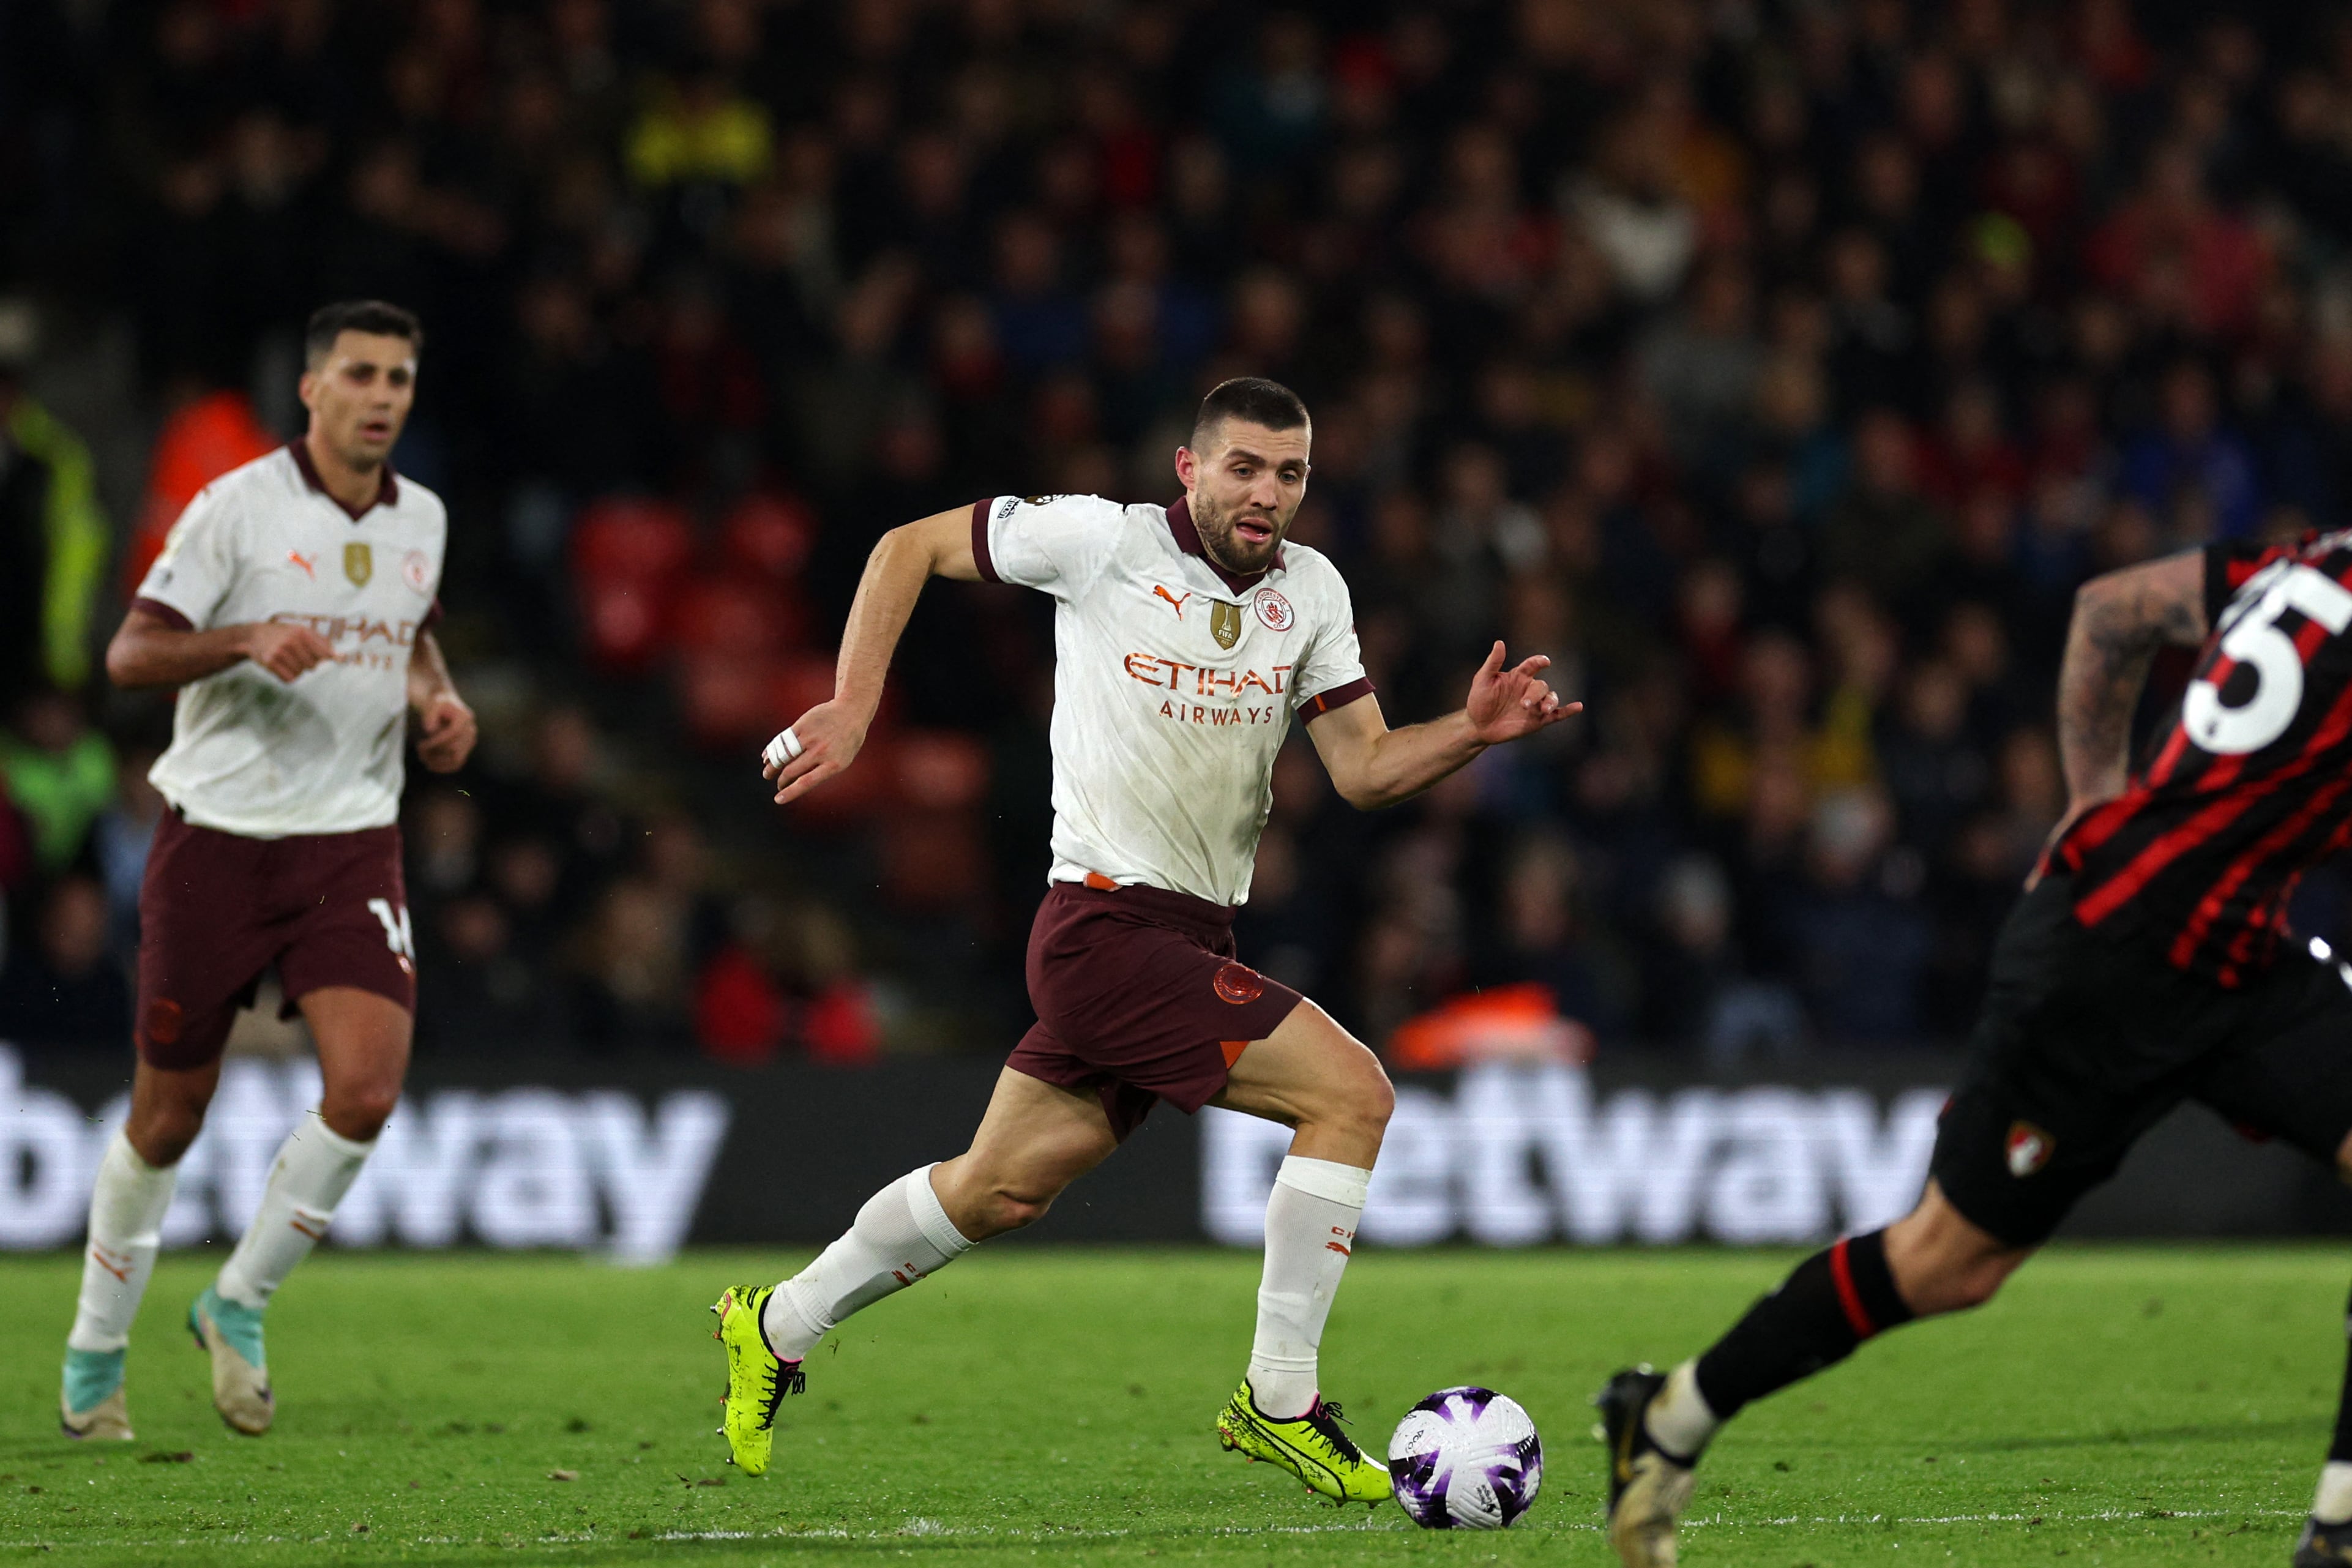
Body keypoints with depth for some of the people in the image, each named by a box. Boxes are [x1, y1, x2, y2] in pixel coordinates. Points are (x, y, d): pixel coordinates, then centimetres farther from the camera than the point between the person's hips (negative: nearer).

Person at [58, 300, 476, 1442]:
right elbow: (130, 653, -12)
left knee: (367, 1089, -16)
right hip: (219, 834, -4)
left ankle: (238, 1304, 6)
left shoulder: (422, 520, 7)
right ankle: (97, 1347, 25)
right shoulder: (239, 505, -9)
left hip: (352, 843, 4)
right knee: (168, 1116, 4)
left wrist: (439, 702, 7)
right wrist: (246, 639, -29)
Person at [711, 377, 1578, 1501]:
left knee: (1003, 1190, 17)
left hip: (1189, 942, 7)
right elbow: (910, 547, 1)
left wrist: (1474, 731, -13)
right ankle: (1278, 1402, -11)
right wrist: (853, 710, -6)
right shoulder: (1105, 541, -9)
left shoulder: (1309, 590, 8)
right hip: (1108, 931, -7)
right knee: (1351, 1092, -17)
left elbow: (1365, 769, 6)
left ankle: (778, 1330, 36)